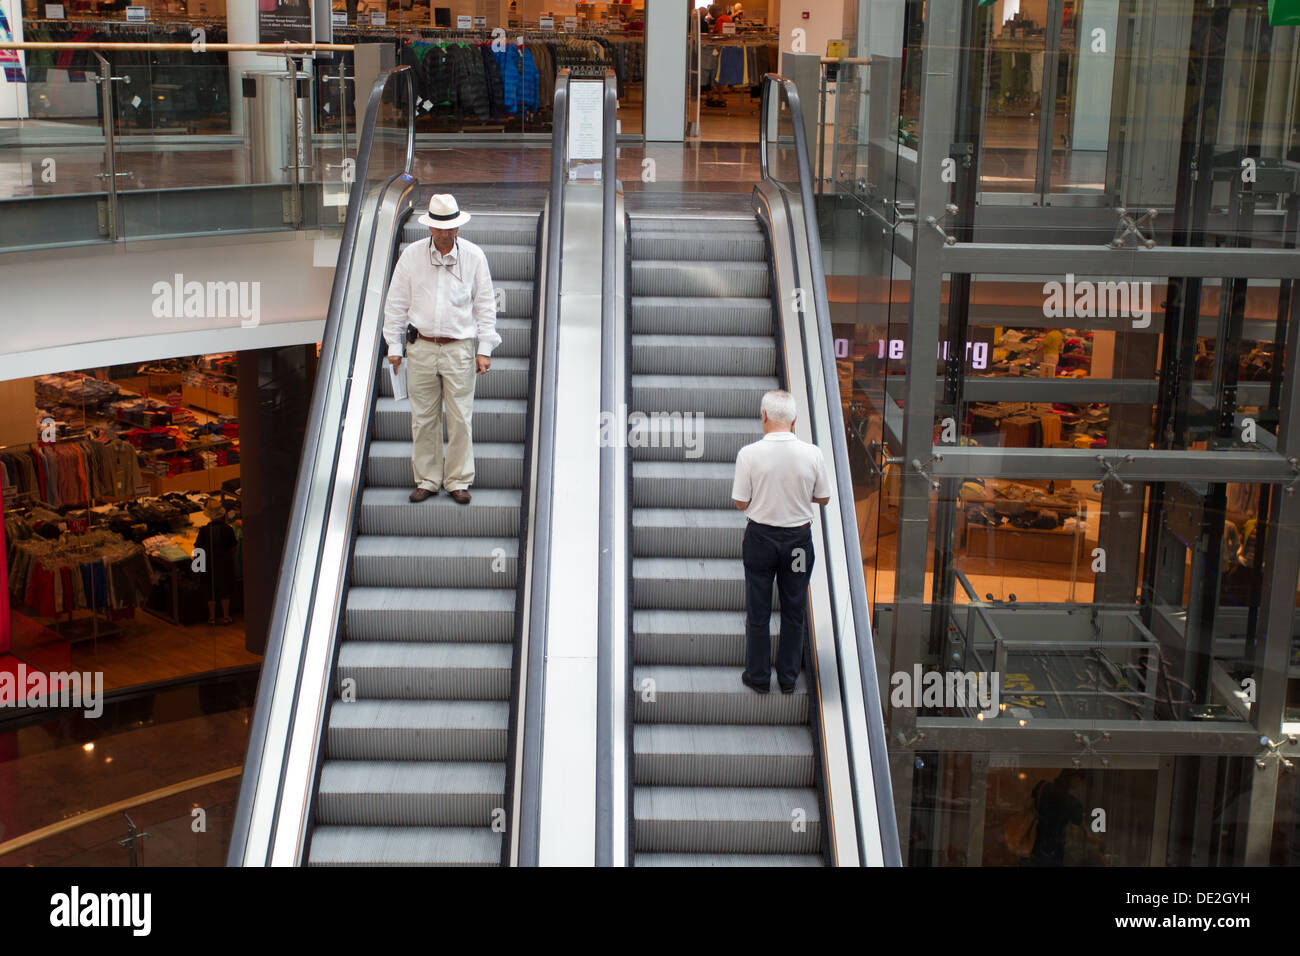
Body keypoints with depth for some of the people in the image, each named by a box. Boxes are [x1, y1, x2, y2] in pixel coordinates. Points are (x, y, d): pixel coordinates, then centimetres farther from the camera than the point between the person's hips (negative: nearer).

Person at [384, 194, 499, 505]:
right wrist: (394, 346, 5)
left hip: (459, 349, -1)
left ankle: (458, 481, 10)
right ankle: (426, 480, 15)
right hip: (421, 348, 1)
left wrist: (484, 349, 1)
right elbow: (396, 303, 9)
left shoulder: (473, 256, 2)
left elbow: (485, 305, 6)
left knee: (460, 419, -1)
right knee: (423, 418, 4)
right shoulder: (411, 255, 3)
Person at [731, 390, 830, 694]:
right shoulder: (812, 453, -11)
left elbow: (740, 502, -9)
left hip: (761, 537, -1)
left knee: (758, 611, 12)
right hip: (799, 537, 1)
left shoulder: (749, 454, -15)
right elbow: (823, 498, 1)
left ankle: (758, 676, 21)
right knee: (794, 610, 14)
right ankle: (788, 677, 22)